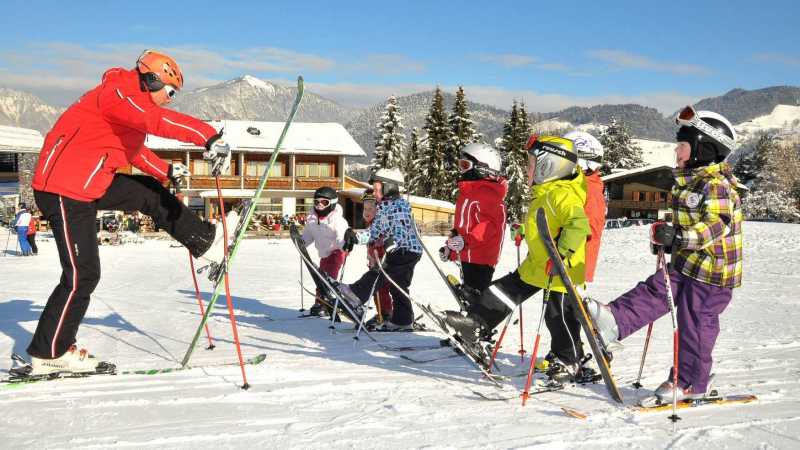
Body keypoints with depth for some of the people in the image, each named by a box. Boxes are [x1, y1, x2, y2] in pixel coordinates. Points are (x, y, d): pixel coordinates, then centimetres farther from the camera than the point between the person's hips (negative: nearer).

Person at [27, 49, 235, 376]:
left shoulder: (128, 101, 15)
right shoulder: (118, 92, -15)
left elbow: (134, 149, 31)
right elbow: (159, 120, -34)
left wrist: (167, 171, 36)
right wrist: (210, 137, -42)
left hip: (88, 183, 10)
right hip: (65, 191, -10)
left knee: (151, 193, 12)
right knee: (82, 275, -5)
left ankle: (206, 241, 22)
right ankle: (49, 354, 7)